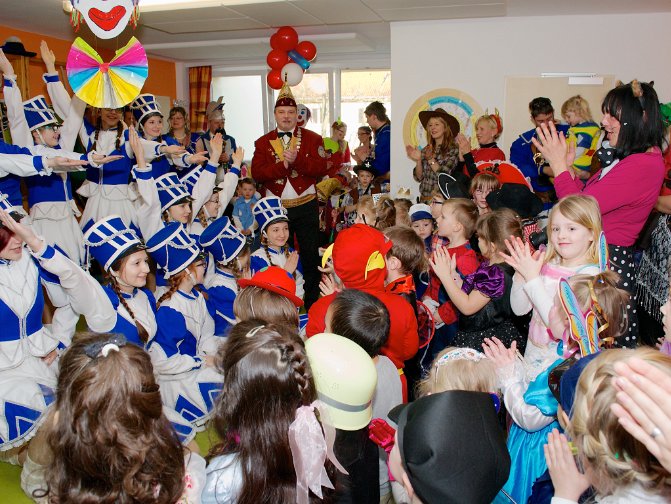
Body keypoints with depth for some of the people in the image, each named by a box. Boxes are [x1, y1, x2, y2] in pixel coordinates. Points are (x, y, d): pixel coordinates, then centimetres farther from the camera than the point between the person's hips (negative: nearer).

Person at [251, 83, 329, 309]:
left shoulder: (312, 139, 4)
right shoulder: (263, 142, 7)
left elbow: (321, 169, -9)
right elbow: (257, 173, -7)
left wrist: (296, 160, -22)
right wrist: (282, 164, -19)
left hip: (306, 206, -1)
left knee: (311, 254, 4)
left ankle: (312, 303, 16)